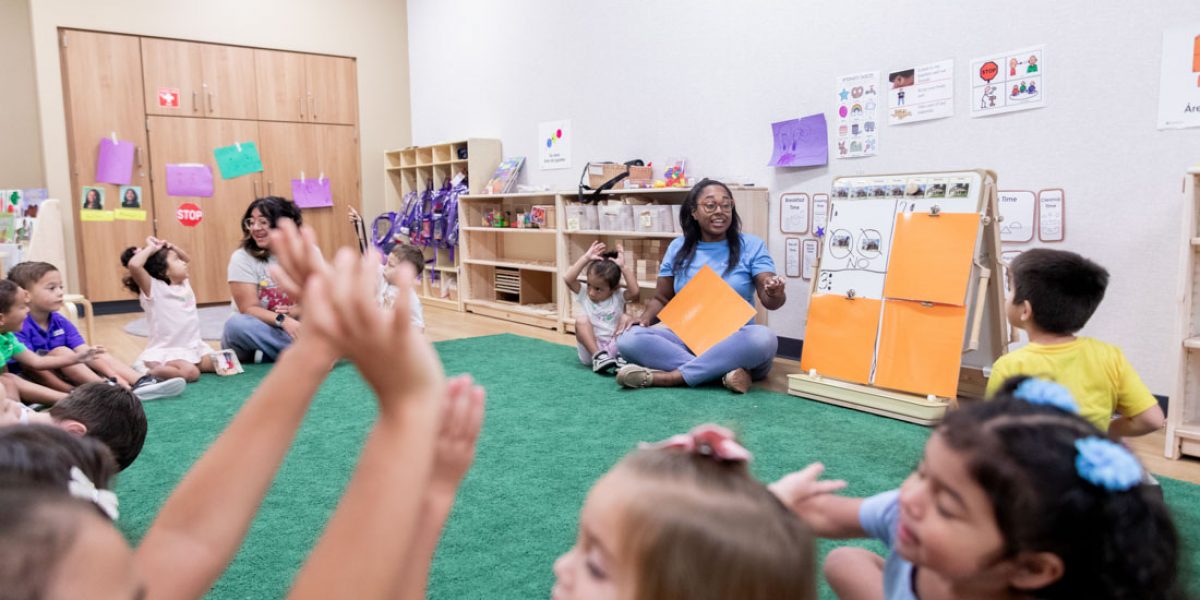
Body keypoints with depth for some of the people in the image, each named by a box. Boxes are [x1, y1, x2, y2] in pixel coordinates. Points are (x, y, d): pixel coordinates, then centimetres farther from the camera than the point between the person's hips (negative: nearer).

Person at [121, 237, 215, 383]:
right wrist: (151, 249, -14)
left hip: (193, 347, 9)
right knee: (191, 373, -32)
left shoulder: (184, 284, 10)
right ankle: (146, 371, -8)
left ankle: (168, 368, 10)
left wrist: (172, 247, 8)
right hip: (166, 351, -8)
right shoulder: (153, 288, -12)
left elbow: (187, 259, 28)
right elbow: (133, 265, -30)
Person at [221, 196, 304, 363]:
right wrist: (282, 320, -31)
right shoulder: (242, 257, -8)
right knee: (237, 324, -36)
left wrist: (295, 312, -20)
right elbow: (249, 309, -14)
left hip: (293, 330, 1)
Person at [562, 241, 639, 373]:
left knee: (626, 318, -17)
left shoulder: (619, 296, 1)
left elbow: (635, 292, -20)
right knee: (581, 319, -23)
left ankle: (620, 356, -27)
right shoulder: (583, 293, 4)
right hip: (591, 350, 0)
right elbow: (568, 279, -13)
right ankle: (597, 356, -36)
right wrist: (586, 258, -12)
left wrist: (623, 267, -16)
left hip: (614, 347, 0)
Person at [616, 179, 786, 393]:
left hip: (734, 342, -2)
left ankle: (672, 376, -30)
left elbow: (769, 300, -6)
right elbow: (661, 298, 15)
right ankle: (725, 372, -31)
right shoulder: (678, 248, 9)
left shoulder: (751, 246, 2)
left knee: (763, 338, -36)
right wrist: (645, 318, -7)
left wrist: (776, 295, -30)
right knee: (629, 339, -24)